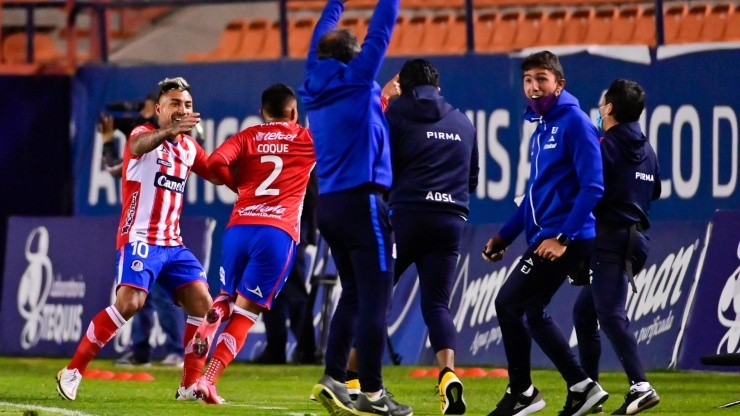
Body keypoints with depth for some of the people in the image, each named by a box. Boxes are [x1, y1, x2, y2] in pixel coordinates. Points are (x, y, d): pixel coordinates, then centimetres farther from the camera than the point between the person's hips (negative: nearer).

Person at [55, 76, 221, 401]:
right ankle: (73, 371, -13)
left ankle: (190, 385, 3)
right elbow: (137, 146, -32)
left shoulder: (189, 146, 14)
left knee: (202, 303, -5)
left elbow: (217, 174, 26)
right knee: (130, 302, -23)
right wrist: (169, 131, -54)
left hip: (173, 243, 7)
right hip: (139, 237, -7)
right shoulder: (145, 133, -7)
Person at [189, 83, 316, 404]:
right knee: (245, 311, 0)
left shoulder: (247, 137, 12)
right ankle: (208, 380, -11)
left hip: (239, 228, 3)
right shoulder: (308, 139, 8)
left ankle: (208, 325, -10)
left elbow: (215, 164, -5)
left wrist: (241, 185, 14)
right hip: (277, 232, -2)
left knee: (227, 297, 24)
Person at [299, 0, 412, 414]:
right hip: (361, 201, -8)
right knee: (375, 298, -6)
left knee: (354, 294, 16)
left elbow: (321, 40, 26)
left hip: (330, 205, 8)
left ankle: (333, 380, 10)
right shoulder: (356, 80, -8)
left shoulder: (316, 84, 9)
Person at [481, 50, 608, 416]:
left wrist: (562, 237, -23)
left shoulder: (574, 123, -12)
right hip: (542, 236, 9)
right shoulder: (542, 126, 16)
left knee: (509, 304, -10)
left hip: (565, 239, -9)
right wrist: (505, 236, 18)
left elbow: (591, 187, -18)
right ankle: (581, 387, 18)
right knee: (532, 312, 12)